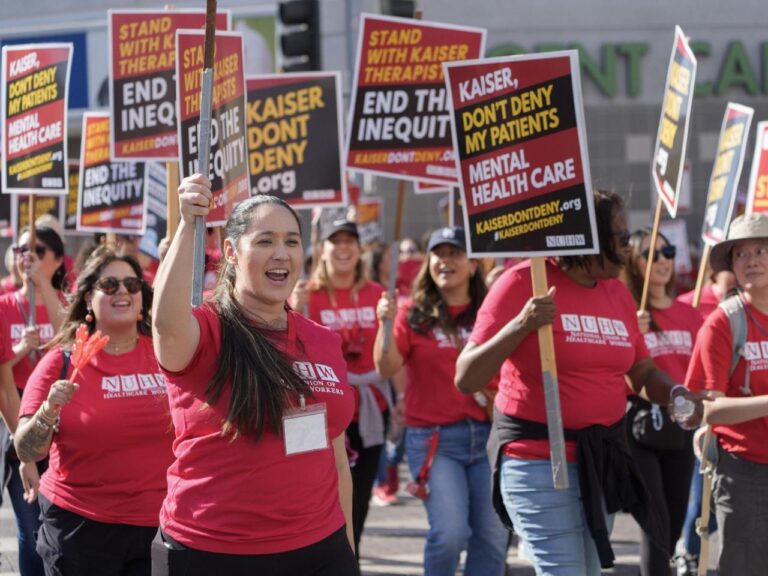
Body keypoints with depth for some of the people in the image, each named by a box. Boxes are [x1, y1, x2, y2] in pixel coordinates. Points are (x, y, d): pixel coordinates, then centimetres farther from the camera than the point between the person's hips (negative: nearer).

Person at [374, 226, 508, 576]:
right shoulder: (414, 313, 0)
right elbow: (387, 369, -10)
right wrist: (386, 324, -24)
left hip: (487, 433, 3)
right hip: (433, 437, -3)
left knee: (493, 534, 2)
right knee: (449, 532, -14)